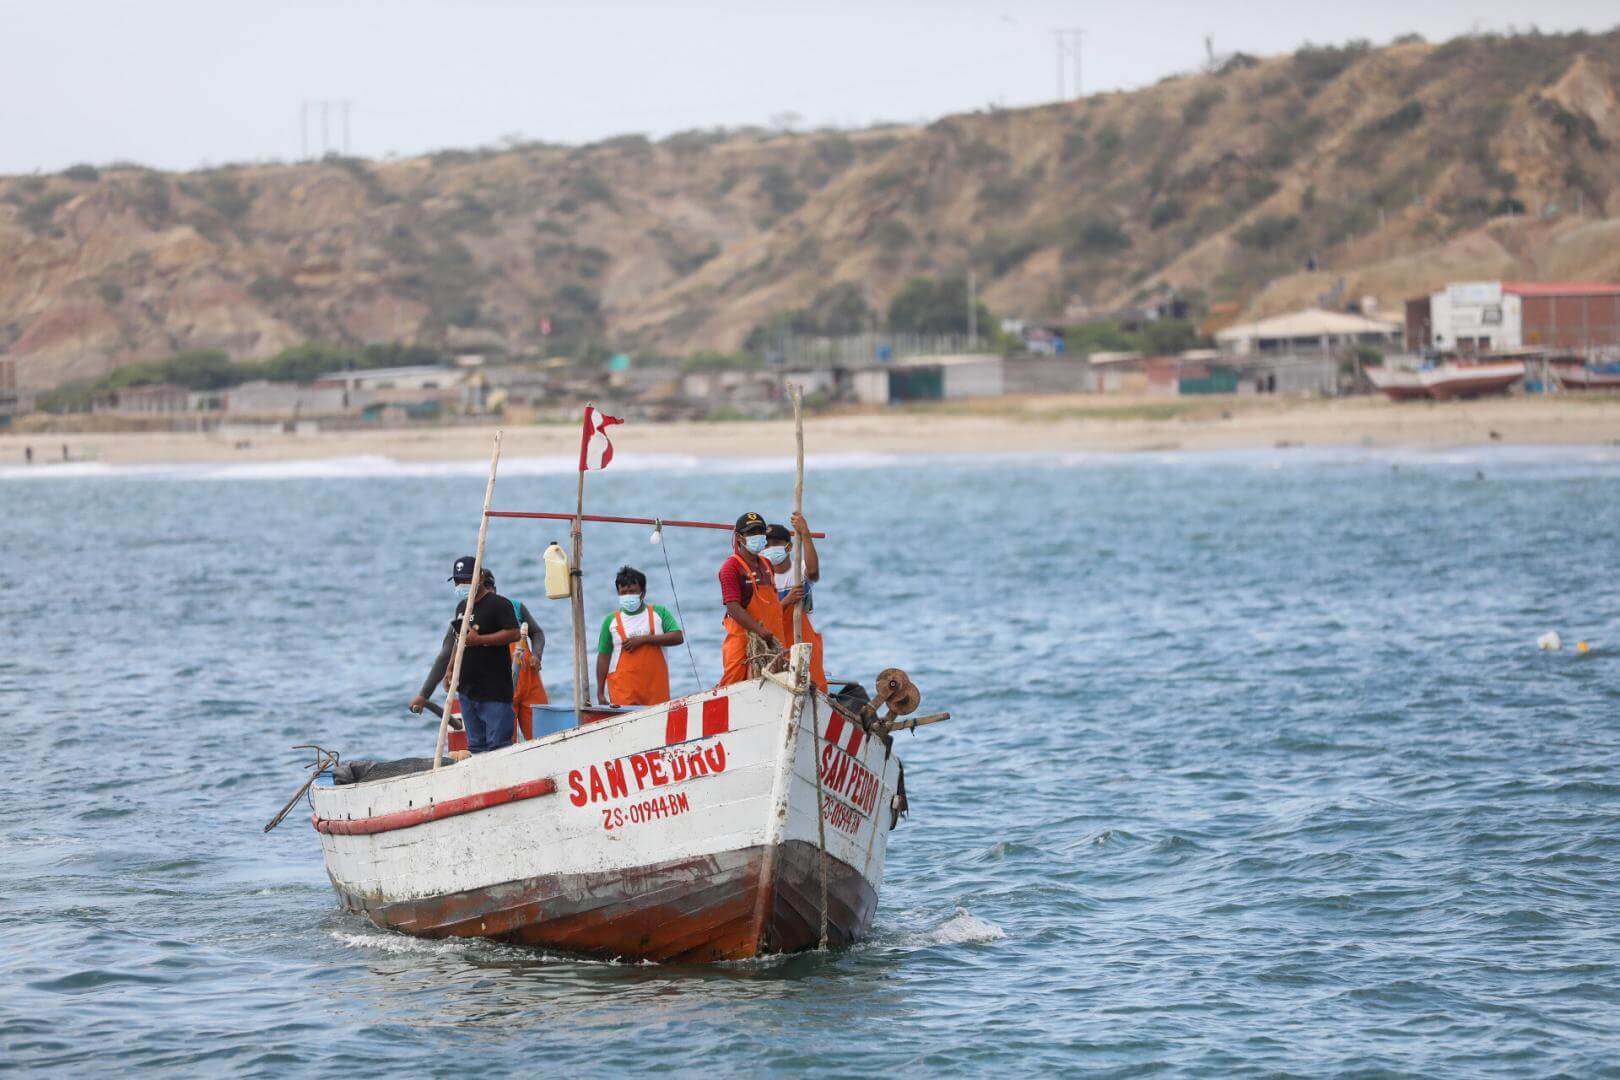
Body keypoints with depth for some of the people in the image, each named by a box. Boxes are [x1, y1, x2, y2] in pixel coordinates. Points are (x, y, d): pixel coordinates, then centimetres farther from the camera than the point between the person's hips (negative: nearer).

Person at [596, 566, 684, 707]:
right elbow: (603, 657, 8)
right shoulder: (611, 620, 9)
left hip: (655, 688, 1)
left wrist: (643, 639, -11)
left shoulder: (659, 613, 10)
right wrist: (600, 692, 3)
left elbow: (678, 637, -3)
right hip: (623, 689, -1)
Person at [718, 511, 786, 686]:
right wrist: (761, 631, -24)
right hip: (742, 637, -7)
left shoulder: (766, 565, 18)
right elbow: (733, 608, -16)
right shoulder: (731, 567, -7)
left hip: (771, 638, 7)